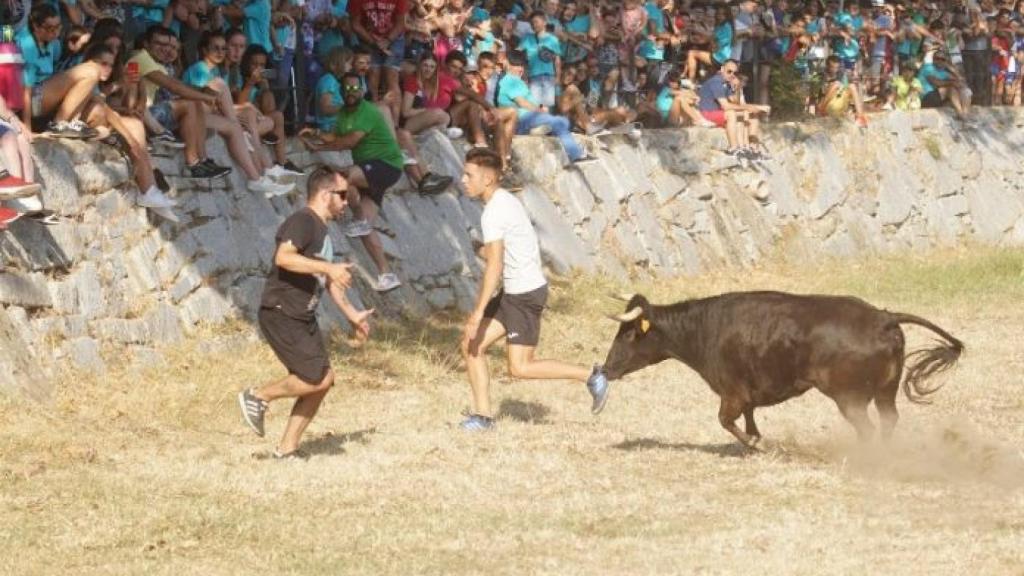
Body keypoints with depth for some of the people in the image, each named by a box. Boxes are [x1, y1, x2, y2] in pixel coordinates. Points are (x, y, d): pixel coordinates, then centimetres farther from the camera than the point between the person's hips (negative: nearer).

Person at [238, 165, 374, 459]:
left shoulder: (322, 230, 19)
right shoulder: (302, 221, -12)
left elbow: (327, 279, 30)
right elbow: (283, 257, -29)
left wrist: (351, 313, 30)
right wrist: (328, 267, -30)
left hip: (303, 318, 10)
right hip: (281, 314, -10)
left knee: (320, 383, 6)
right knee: (319, 378, -15)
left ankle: (287, 448, 12)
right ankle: (259, 396, 1)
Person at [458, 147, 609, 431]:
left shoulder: (493, 213, -19)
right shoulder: (506, 200, 11)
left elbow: (494, 267, -25)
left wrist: (479, 312, -25)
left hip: (525, 294, -10)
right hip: (514, 293, 10)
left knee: (520, 367, -8)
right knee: (471, 344, 7)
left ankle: (590, 376, 1)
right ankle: (483, 414, 9)